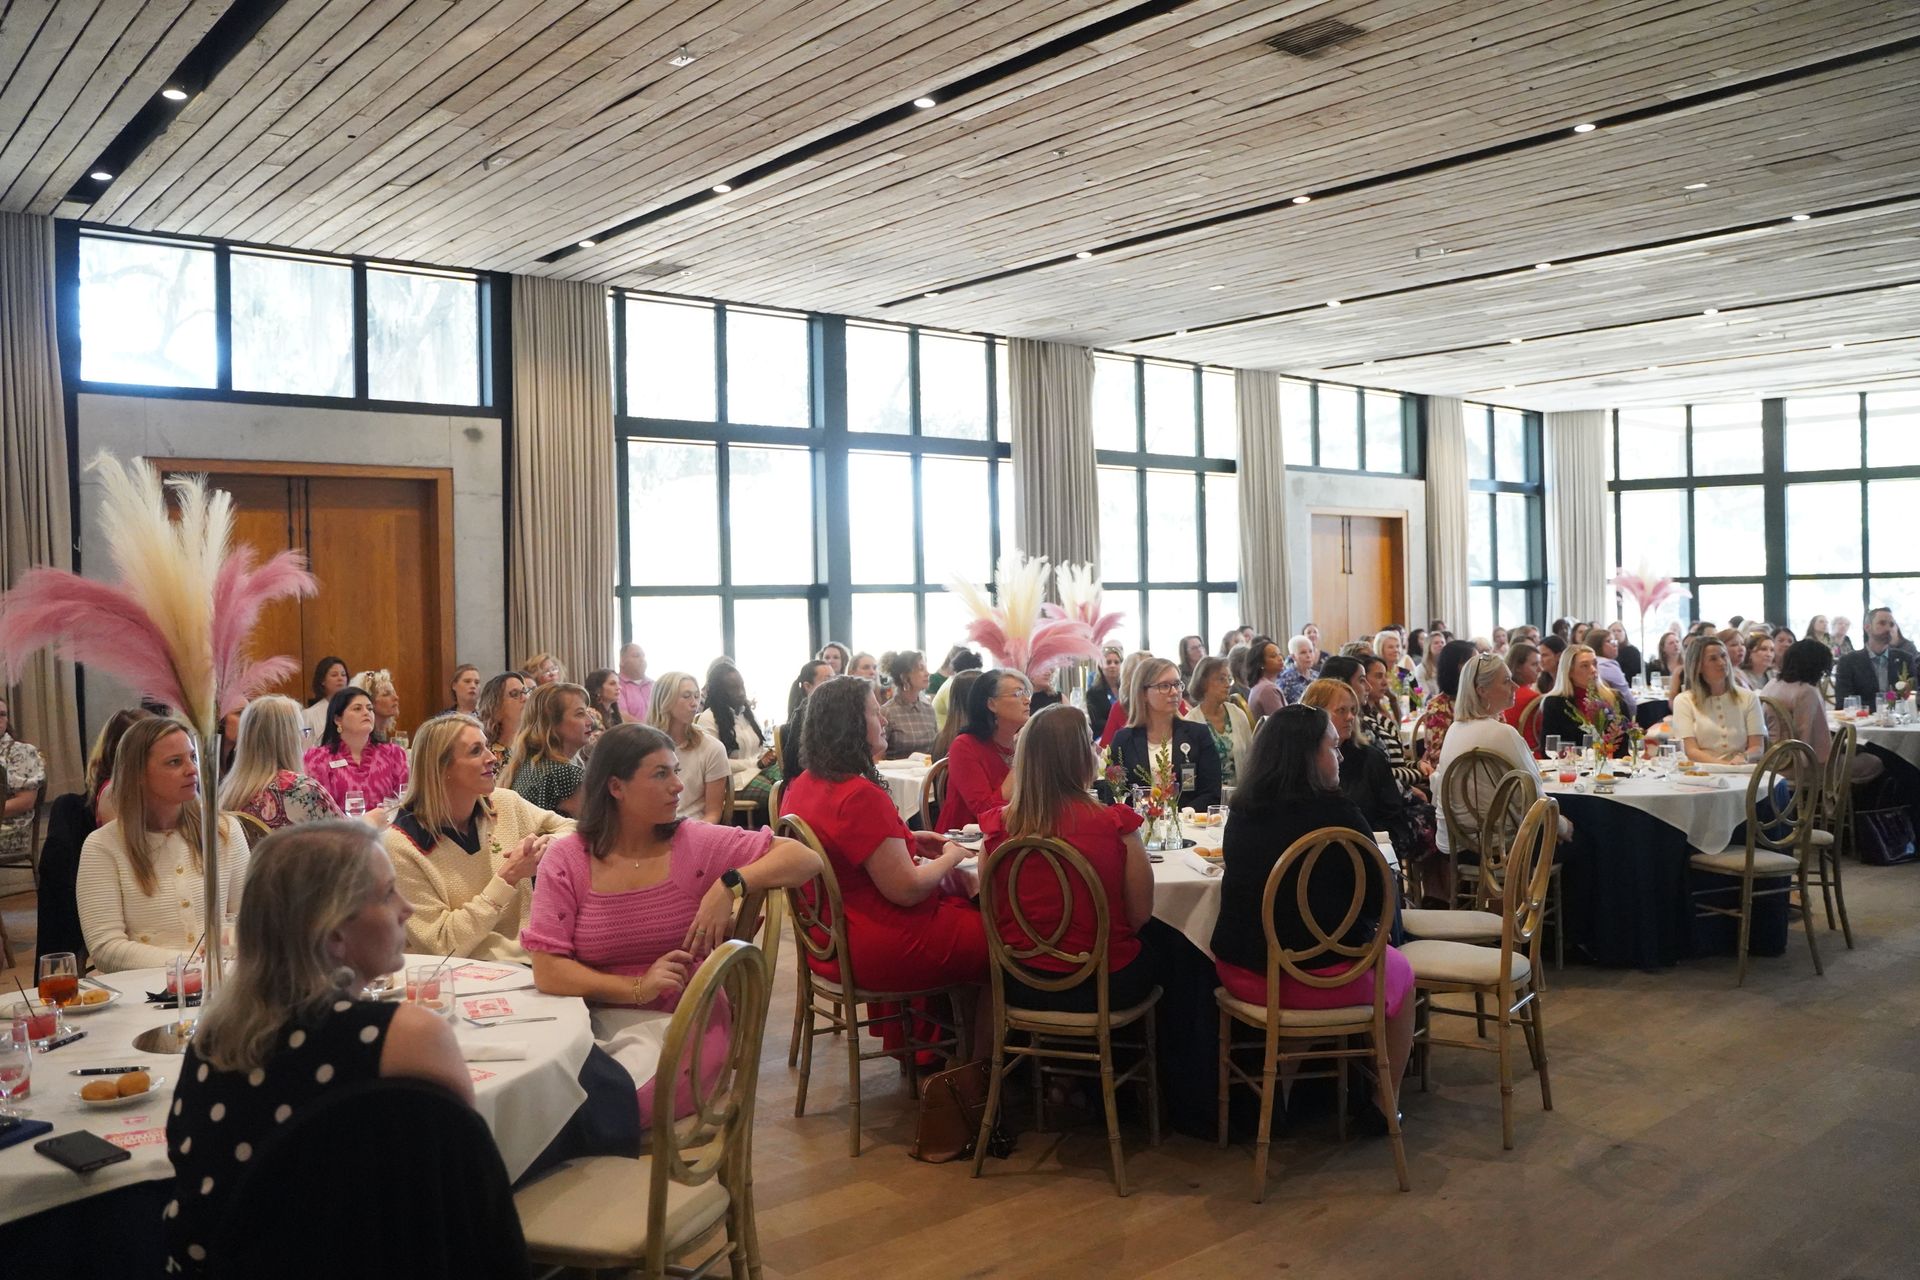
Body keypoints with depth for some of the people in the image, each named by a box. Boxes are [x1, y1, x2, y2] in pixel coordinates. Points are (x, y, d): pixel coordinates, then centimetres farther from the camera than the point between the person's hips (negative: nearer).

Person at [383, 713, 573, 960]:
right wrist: (507, 878, -19)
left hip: (528, 960, 5)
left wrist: (547, 847, -10)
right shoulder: (402, 845, -12)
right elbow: (444, 945, -13)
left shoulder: (504, 804, 2)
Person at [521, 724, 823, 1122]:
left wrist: (730, 885, -17)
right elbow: (547, 970, -6)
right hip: (599, 1024, 1)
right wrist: (638, 988, -18)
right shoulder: (566, 860, 1)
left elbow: (806, 859, -2)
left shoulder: (697, 844, 1)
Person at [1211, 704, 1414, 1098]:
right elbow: (1378, 899, -7)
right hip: (1321, 977, -5)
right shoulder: (1336, 812, -16)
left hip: (1241, 975, 6)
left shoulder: (1242, 810, 1)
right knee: (1399, 971, 25)